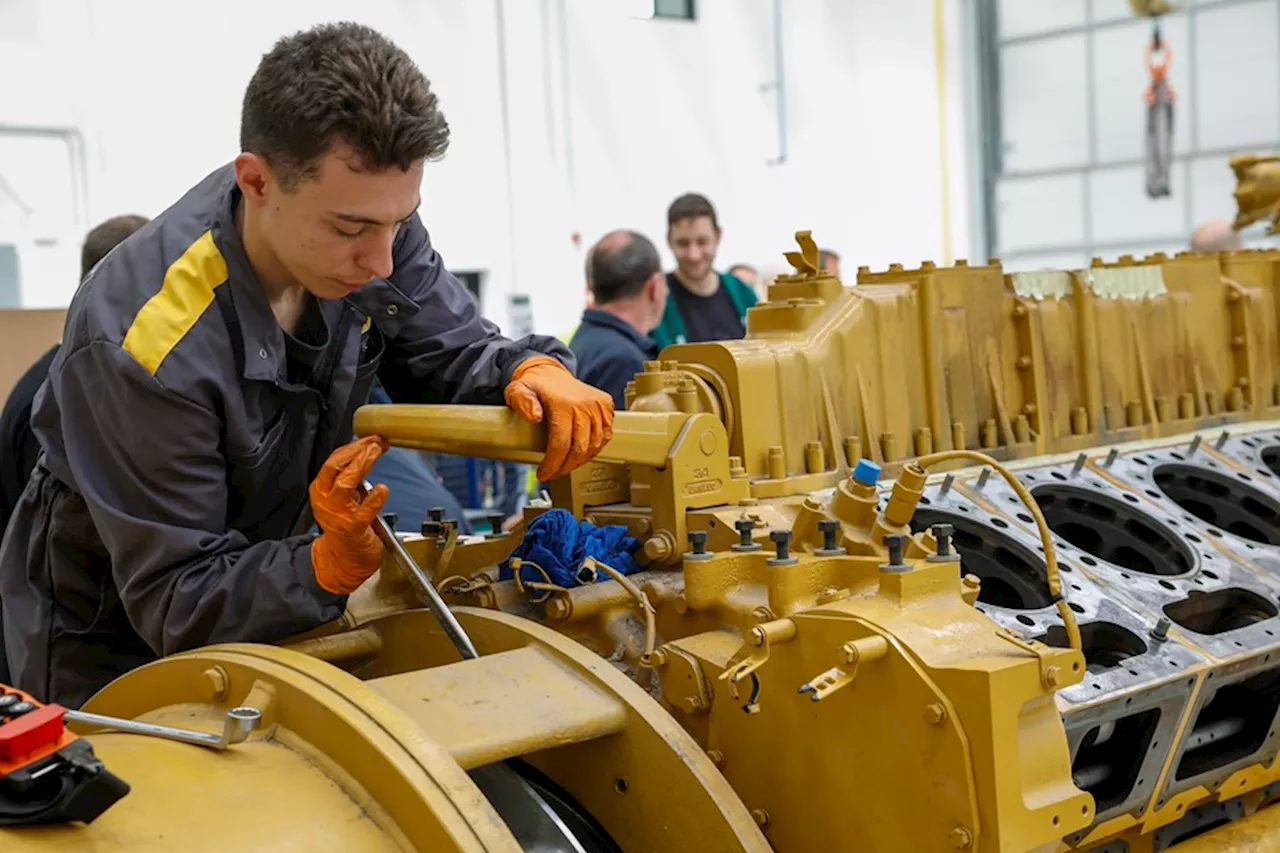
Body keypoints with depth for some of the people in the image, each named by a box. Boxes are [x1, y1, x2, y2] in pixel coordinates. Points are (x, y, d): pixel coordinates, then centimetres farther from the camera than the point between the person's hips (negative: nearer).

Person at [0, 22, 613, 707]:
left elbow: (457, 356, -8)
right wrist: (332, 563, -45)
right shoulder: (140, 342, -34)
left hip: (260, 592, 5)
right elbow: (176, 603, -28)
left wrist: (534, 373, -31)